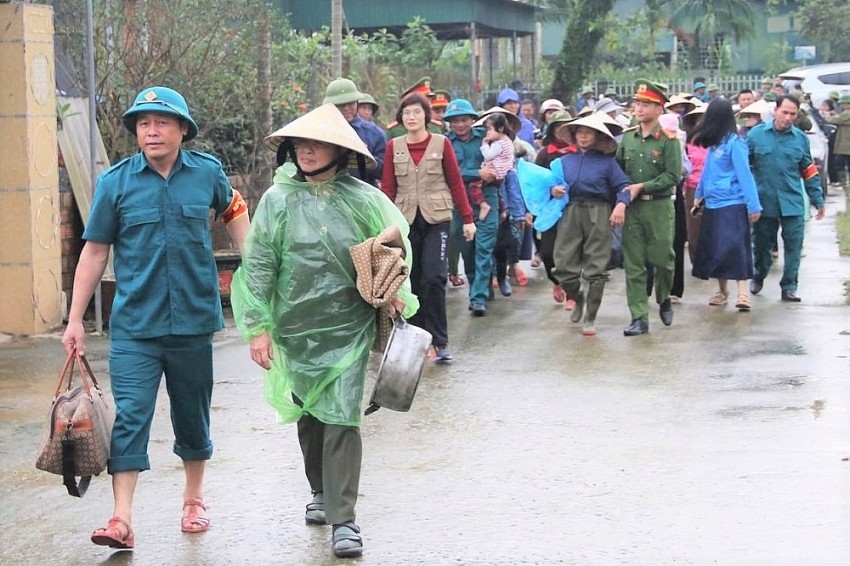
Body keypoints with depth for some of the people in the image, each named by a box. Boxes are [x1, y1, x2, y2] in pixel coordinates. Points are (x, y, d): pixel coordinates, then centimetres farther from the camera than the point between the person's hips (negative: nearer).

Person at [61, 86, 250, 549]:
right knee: (129, 416, -12)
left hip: (193, 320, 2)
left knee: (192, 415, 15)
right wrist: (75, 321, -1)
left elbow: (232, 211, 21)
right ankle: (122, 520, -14)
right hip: (134, 325, -2)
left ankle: (194, 499, 34)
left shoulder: (207, 172, -1)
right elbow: (94, 252, 0)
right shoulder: (116, 181, -5)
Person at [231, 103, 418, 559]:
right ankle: (320, 491, 38)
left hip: (348, 329, -2)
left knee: (341, 419, -8)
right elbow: (258, 266, -2)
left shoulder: (363, 200, -4)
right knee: (308, 416, 15)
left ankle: (343, 518, -4)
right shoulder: (278, 200, -3)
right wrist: (258, 327, -6)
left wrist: (395, 290, -6)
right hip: (296, 329, 2)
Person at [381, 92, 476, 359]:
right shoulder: (394, 146, 6)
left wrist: (467, 219, 1)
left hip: (436, 219, -2)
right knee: (412, 282, 6)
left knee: (434, 279, -12)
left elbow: (455, 182, 3)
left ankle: (439, 342, -6)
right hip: (406, 220, 2)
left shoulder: (441, 143, 0)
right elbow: (388, 187, 7)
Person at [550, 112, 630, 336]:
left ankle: (590, 319, 9)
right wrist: (553, 190, -5)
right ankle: (577, 299, 31)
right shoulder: (564, 161, 13)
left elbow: (623, 186, -3)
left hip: (598, 215, -3)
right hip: (570, 214, 3)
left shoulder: (606, 162, 4)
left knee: (596, 269, -1)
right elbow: (555, 185, 18)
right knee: (563, 267, -1)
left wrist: (621, 204, -21)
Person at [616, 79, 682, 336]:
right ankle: (639, 318, 3)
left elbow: (672, 176, -11)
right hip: (631, 208, 4)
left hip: (659, 206, -3)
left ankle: (664, 300, 34)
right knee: (633, 264, 0)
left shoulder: (668, 139, -6)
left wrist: (642, 186, -15)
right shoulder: (627, 138, 7)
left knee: (662, 259, 6)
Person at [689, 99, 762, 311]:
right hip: (713, 204, 8)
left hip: (732, 204, -8)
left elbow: (744, 174, -15)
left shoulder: (734, 142, -13)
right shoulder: (714, 143, 9)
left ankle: (743, 293, -17)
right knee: (713, 249, 10)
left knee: (736, 247, -14)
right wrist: (699, 195, 24)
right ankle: (722, 291, 21)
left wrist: (753, 205, -17)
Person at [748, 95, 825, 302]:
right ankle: (758, 277, 35)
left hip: (792, 203, 1)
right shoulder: (756, 135, -2)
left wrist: (818, 200, 11)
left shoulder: (801, 138, 3)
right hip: (764, 201, -1)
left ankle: (789, 286, 7)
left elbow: (809, 172, 10)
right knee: (761, 243, 12)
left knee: (793, 244, -3)